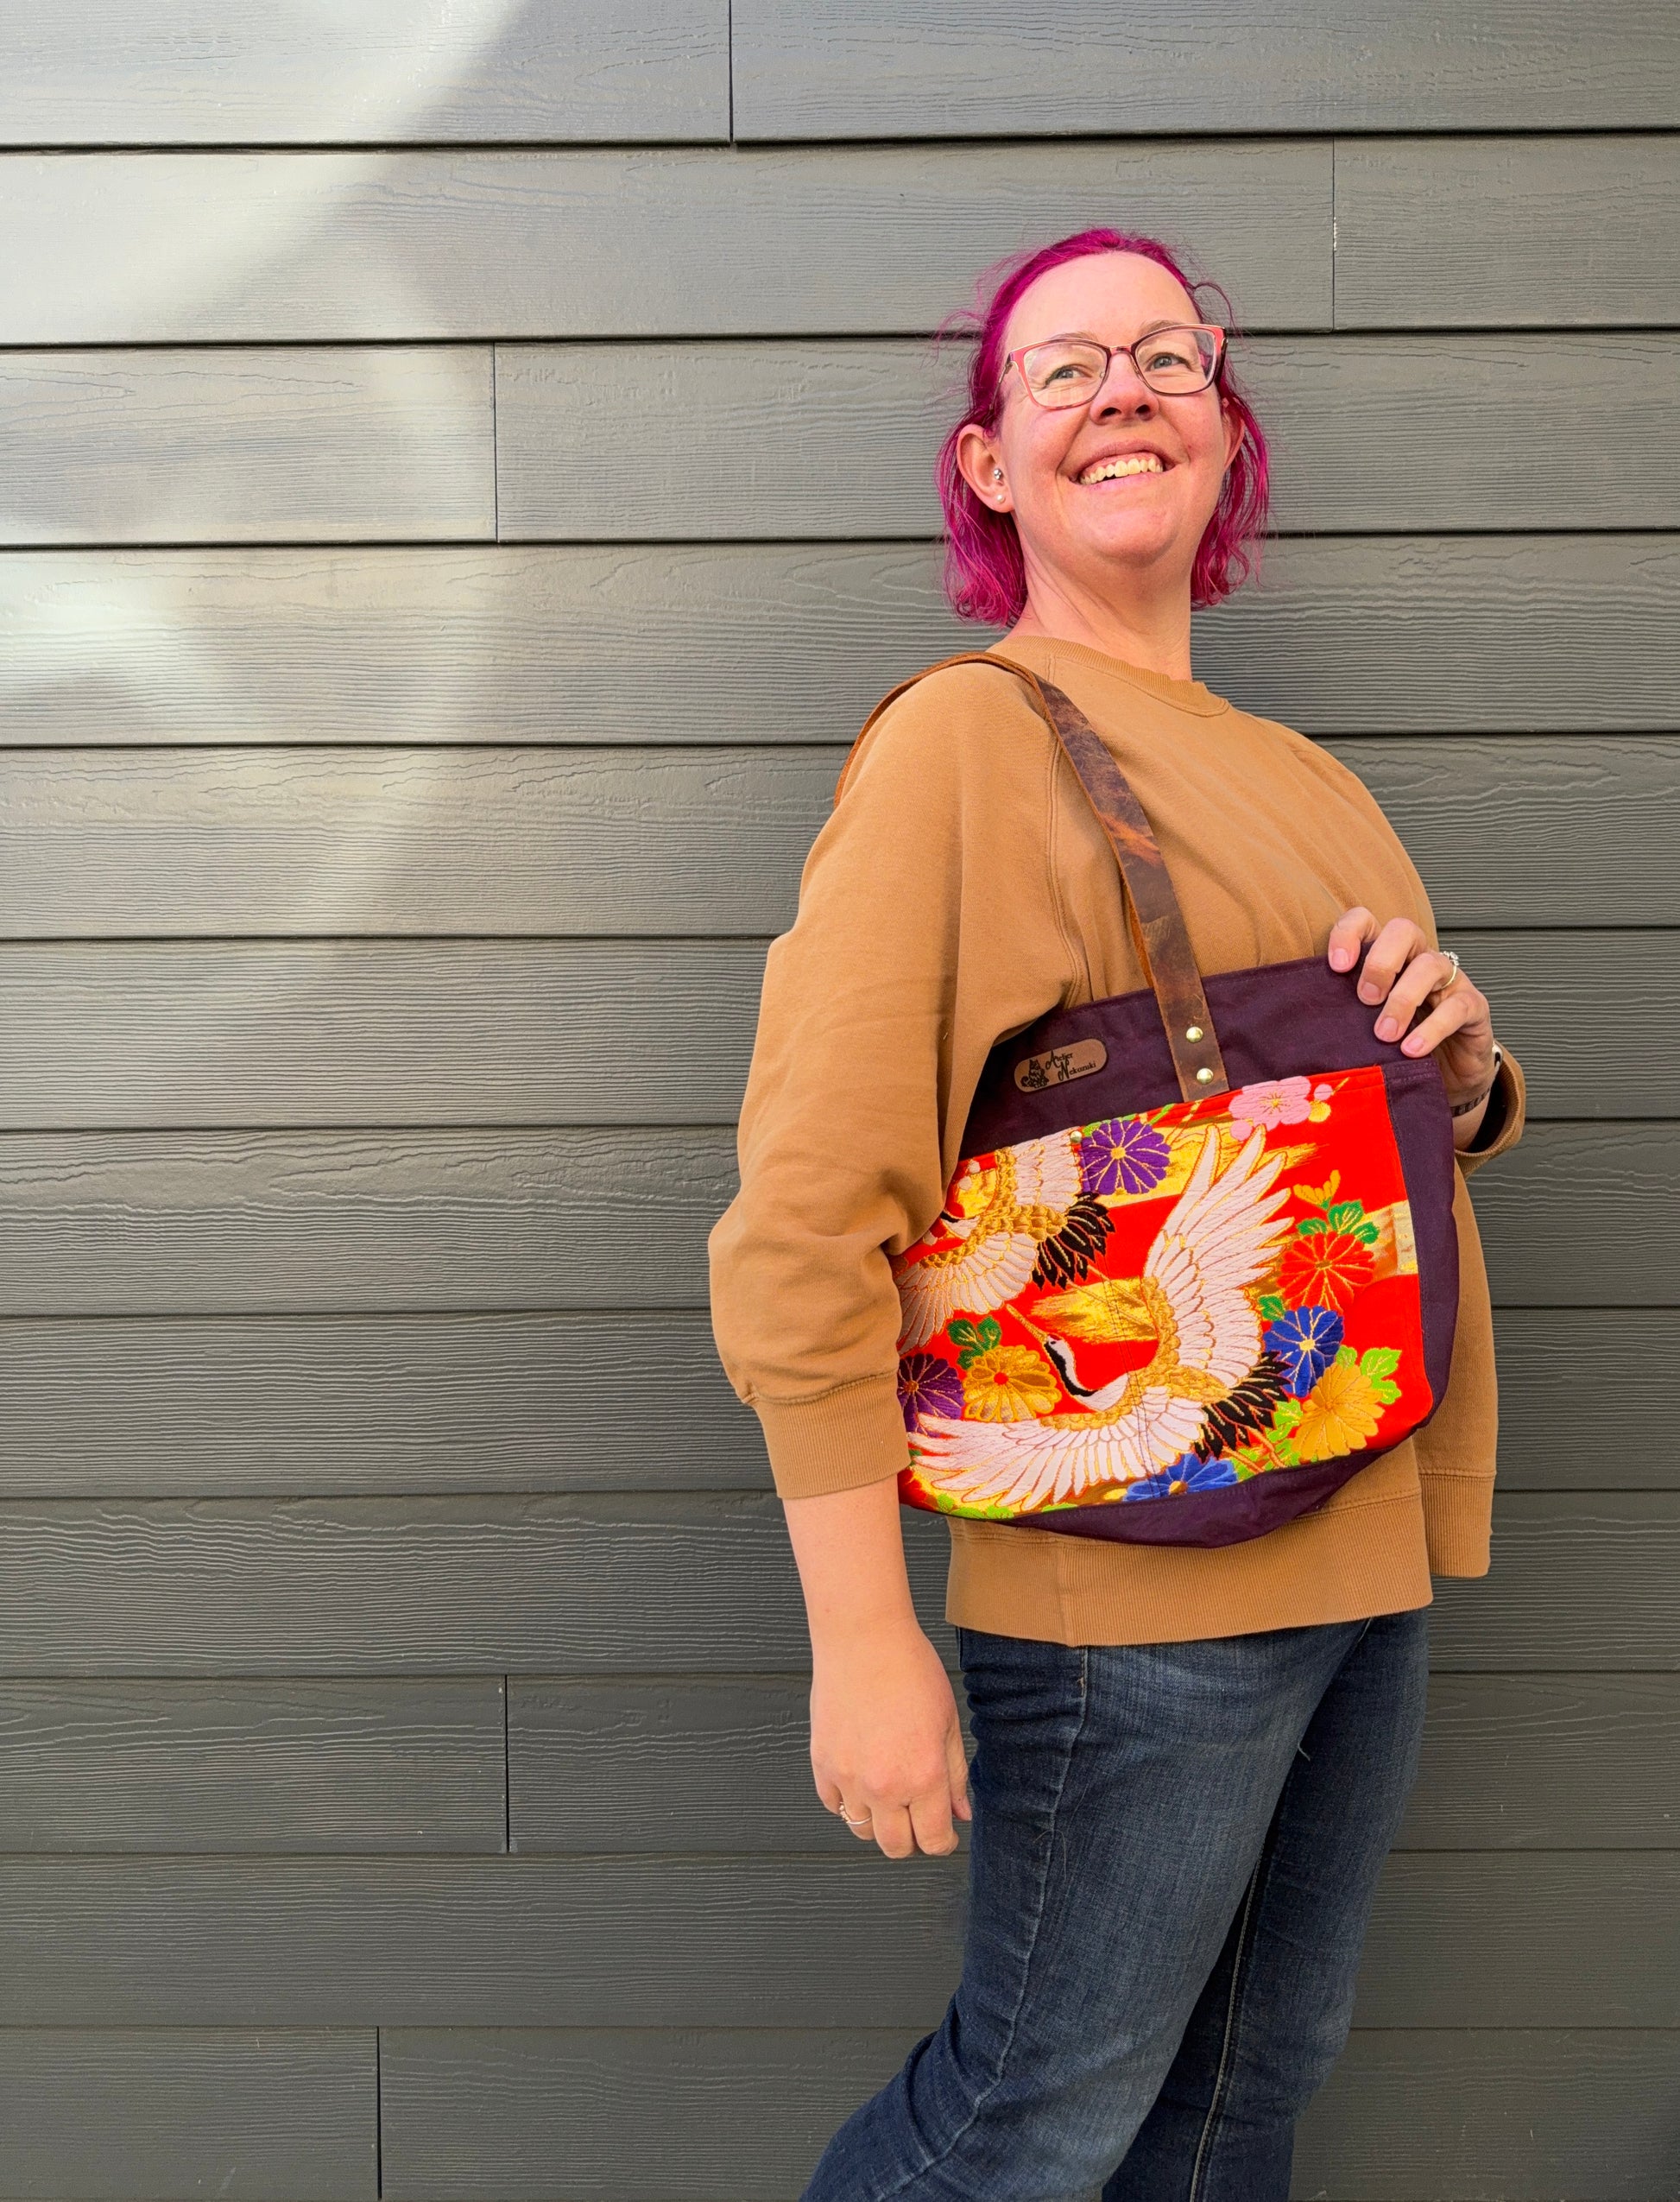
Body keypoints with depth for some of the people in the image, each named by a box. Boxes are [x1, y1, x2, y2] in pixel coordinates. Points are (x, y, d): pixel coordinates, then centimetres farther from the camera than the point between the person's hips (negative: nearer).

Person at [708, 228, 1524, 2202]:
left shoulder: (1296, 775, 14)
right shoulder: (966, 732, -10)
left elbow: (1430, 1131, 23)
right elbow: (807, 1219, -17)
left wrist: (1459, 1059, -1)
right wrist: (863, 1638, -19)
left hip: (1366, 1553, 7)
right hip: (1137, 1573, -7)